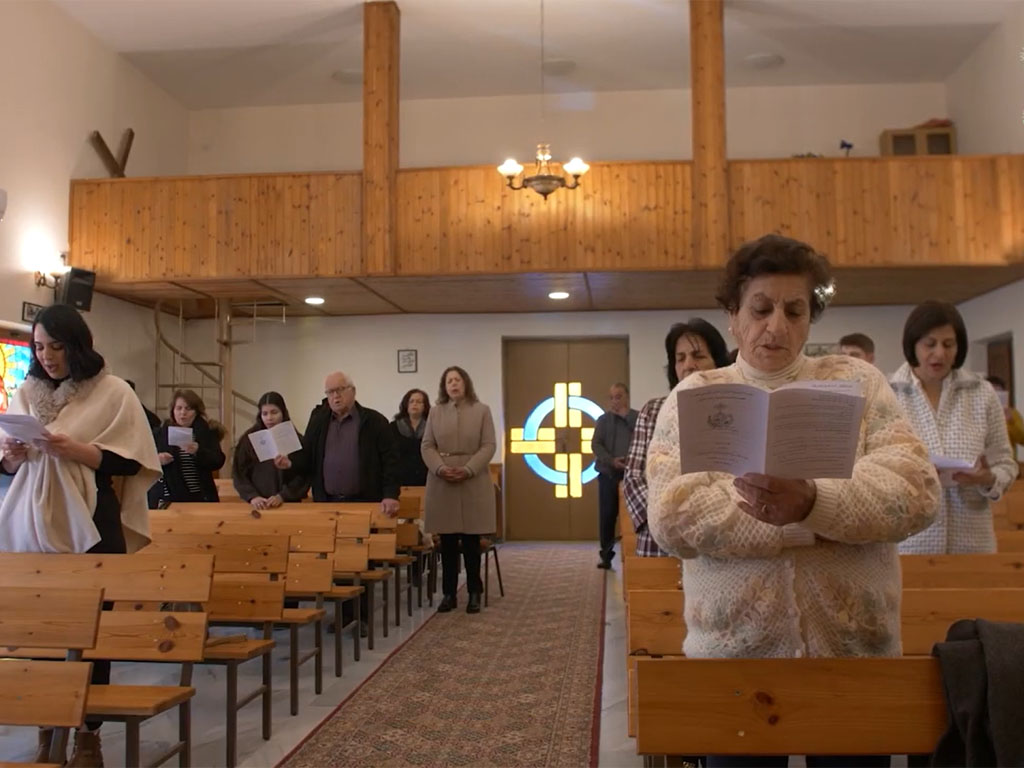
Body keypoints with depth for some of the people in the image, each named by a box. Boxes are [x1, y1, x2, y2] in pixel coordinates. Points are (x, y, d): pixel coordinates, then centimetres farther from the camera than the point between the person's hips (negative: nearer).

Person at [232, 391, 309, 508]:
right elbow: (239, 473, 2)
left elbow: (303, 476, -3)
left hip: (288, 504, -1)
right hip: (258, 506, 1)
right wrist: (252, 496, -12)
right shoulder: (249, 439, 3)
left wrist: (282, 496, -15)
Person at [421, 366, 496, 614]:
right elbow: (427, 446, 6)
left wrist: (468, 470, -15)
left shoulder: (482, 410, 5)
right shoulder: (435, 412, 11)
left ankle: (474, 593, 12)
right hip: (441, 482, 2)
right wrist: (440, 468, -12)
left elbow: (489, 446, -2)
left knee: (471, 541, 1)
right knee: (447, 542, 4)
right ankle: (449, 593, 12)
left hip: (473, 482, -2)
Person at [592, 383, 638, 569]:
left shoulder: (637, 417, 8)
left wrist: (626, 415, -8)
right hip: (608, 474, 1)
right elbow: (596, 444, 2)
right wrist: (611, 460, -14)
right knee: (607, 516, 0)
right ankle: (606, 555, 8)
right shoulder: (603, 419, 11)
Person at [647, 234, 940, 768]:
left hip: (855, 649, 1)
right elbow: (671, 516, -14)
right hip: (732, 653, -1)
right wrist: (840, 514, -17)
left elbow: (915, 490, -9)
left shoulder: (857, 382, 4)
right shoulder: (694, 396, 0)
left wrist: (812, 502, -28)